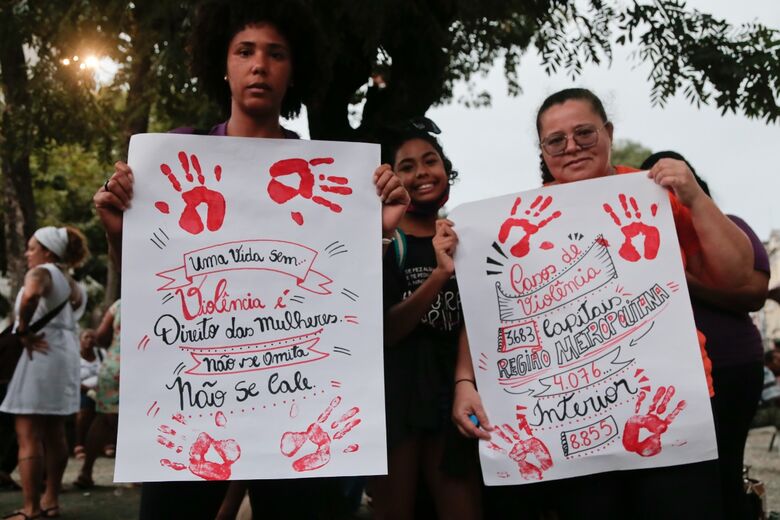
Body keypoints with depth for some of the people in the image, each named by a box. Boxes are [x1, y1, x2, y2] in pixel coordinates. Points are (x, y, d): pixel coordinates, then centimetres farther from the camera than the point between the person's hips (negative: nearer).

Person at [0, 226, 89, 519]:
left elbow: (31, 295, -34)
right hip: (64, 352, 9)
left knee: (28, 436, -6)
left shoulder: (40, 273, -11)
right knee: (54, 433, 14)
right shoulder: (64, 276, 15)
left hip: (41, 354, -9)